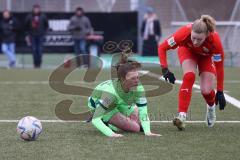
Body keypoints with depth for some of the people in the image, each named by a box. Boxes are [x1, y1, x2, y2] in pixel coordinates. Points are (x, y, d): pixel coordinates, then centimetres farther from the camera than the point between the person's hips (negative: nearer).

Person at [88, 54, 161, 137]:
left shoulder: (138, 87, -30)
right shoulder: (111, 91, -43)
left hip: (119, 103, 5)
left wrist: (147, 132, -44)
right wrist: (111, 134, -56)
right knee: (135, 127, -17)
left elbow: (143, 112, -28)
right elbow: (95, 120, -44)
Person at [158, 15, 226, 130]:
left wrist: (220, 92, -24)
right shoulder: (184, 33, -41)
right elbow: (162, 48, -27)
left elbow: (219, 67, -29)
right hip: (187, 50, 0)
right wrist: (165, 70, -37)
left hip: (206, 56, 0)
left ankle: (211, 107, 26)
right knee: (189, 76, -29)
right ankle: (181, 116, -29)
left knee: (206, 90, -11)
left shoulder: (215, 40, -41)